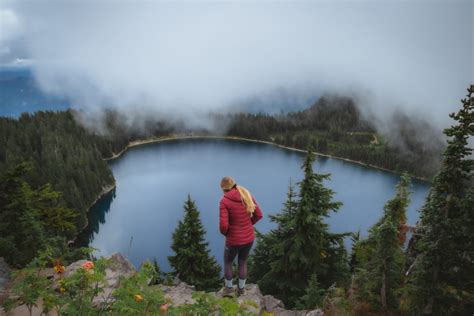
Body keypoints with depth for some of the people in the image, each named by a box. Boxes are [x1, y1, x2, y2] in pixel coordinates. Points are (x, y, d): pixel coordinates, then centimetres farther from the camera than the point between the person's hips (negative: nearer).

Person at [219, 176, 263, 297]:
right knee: (242, 262, 30)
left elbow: (223, 226, -26)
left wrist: (224, 233, -2)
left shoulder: (224, 201, -23)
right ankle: (241, 289, 44)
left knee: (227, 262, 27)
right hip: (249, 237, 5)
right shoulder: (247, 195, -6)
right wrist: (246, 225, 9)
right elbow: (258, 215, -1)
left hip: (234, 239, -5)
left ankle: (229, 288, 41)